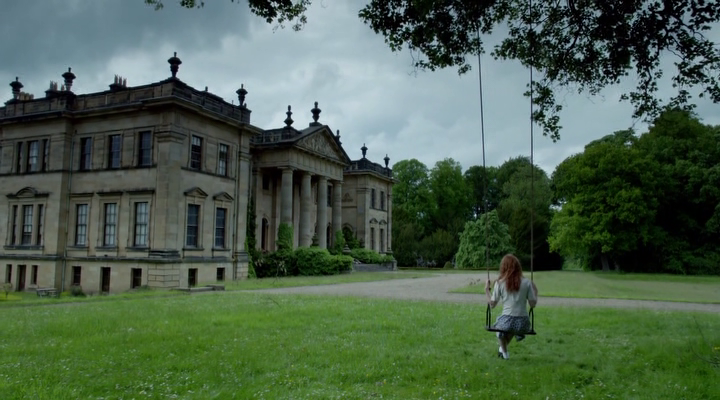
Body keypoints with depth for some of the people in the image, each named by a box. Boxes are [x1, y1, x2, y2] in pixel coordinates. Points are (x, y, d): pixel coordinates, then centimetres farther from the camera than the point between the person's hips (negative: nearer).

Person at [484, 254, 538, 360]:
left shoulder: (500, 283, -3)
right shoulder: (526, 282, -1)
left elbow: (492, 304, 3)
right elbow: (533, 304, 2)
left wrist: (487, 289, 16)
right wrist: (535, 291, 18)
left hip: (506, 322, -1)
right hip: (523, 324, 1)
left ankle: (504, 352, 38)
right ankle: (503, 348, 48)